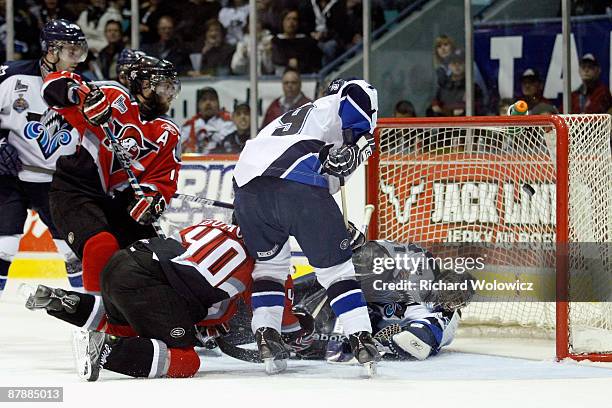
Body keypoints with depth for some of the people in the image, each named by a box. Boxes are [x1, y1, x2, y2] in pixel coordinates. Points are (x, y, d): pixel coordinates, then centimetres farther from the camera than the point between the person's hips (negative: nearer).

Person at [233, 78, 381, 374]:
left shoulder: (288, 118, 42)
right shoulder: (333, 107, 24)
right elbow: (359, 91, 1)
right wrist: (357, 144, 1)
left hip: (247, 183, 5)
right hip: (299, 183, -5)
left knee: (269, 261, 26)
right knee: (334, 264, 8)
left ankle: (266, 337, 13)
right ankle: (362, 340, 2)